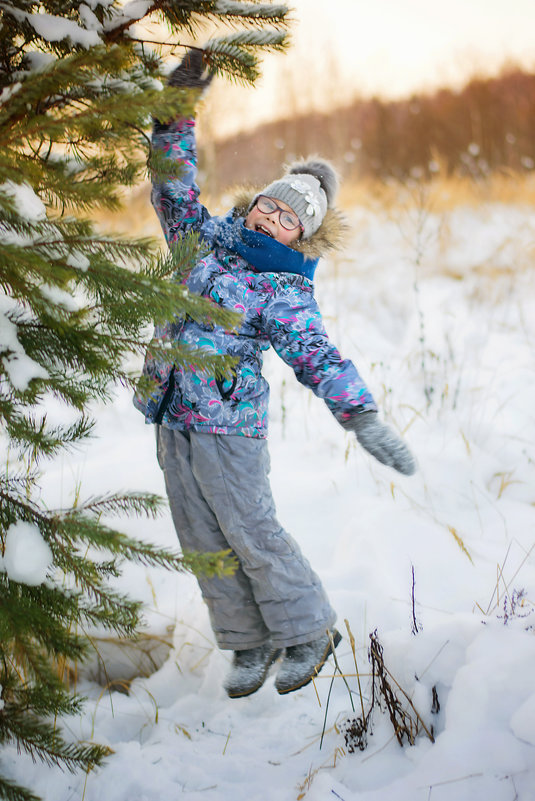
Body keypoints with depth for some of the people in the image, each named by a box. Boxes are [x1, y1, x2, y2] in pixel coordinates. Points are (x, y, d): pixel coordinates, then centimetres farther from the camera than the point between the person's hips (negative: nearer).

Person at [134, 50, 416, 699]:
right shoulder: (206, 237, 9)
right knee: (202, 542, 9)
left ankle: (308, 634, 18)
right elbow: (174, 185, 15)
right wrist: (178, 111, 5)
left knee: (252, 534, -1)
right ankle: (250, 644, 21)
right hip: (172, 419, 6)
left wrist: (363, 419, -31)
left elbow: (318, 357, -17)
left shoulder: (285, 292, -8)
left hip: (229, 424, -6)